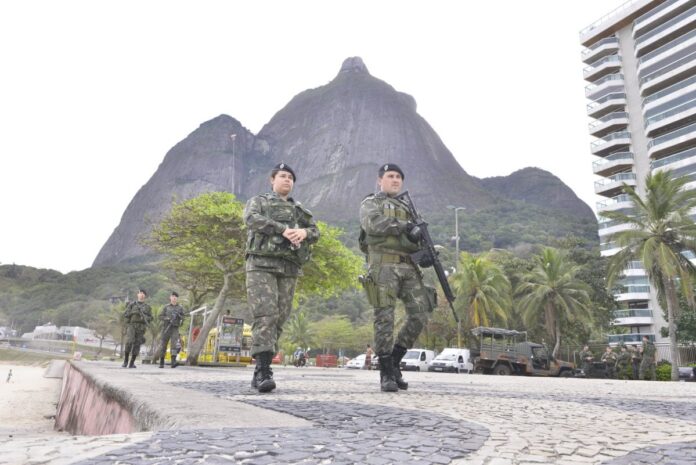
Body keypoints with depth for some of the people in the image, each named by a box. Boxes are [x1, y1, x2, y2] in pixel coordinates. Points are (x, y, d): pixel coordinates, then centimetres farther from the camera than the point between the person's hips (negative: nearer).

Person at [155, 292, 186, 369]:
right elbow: (160, 316, 4)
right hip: (166, 328, 1)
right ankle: (161, 363, 16)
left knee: (174, 344, -17)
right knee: (163, 345, 3)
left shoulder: (180, 308, 9)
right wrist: (168, 318, -13)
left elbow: (184, 317, 5)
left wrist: (178, 315, -15)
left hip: (175, 328, -1)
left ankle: (173, 362, -27)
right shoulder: (166, 307, 9)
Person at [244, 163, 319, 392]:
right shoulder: (258, 201, 14)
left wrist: (304, 232, -11)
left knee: (278, 319, 0)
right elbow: (251, 219, -8)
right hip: (262, 264, -4)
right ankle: (264, 371, -20)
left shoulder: (300, 210, 26)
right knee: (265, 315, -17)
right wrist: (283, 229, -18)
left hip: (289, 269, 4)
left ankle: (261, 371, 8)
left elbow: (315, 232, 14)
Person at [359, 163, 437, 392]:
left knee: (420, 314, -3)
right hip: (383, 265, -6)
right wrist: (405, 226, -13)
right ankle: (386, 373, 3)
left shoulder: (406, 208, 27)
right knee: (385, 318, -6)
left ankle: (395, 360, 13)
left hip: (407, 267, 6)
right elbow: (373, 224, -13)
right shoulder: (370, 203, 9)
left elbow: (413, 240, 23)